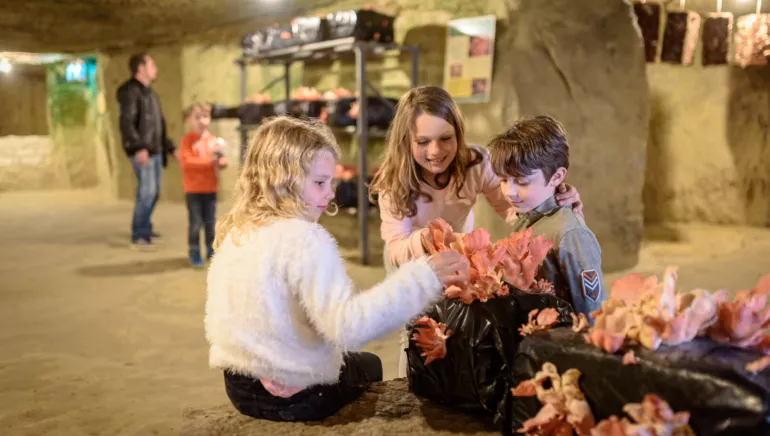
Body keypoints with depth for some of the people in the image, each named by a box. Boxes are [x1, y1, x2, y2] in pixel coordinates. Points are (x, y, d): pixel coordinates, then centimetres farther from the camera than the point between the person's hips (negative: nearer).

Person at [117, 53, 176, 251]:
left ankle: (145, 227, 26)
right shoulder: (129, 91, -8)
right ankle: (138, 237, -7)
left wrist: (170, 147, 25)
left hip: (155, 150, 9)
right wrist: (138, 148, -28)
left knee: (153, 191, 12)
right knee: (147, 191, -12)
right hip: (141, 151, -9)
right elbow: (127, 123, -18)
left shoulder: (148, 92, 21)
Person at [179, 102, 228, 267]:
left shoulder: (213, 140, 8)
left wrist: (221, 160, -15)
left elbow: (222, 160, 9)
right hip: (193, 189, -4)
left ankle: (211, 250, 23)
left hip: (210, 188, 4)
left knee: (210, 222, 11)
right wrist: (208, 161, -21)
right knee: (195, 223, -3)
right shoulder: (187, 140, -7)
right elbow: (186, 161, -18)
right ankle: (194, 253, 9)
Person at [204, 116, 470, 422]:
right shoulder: (304, 239, -26)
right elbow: (349, 325, -36)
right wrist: (423, 277, -36)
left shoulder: (234, 231, 0)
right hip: (296, 394, -7)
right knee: (369, 365, 27)